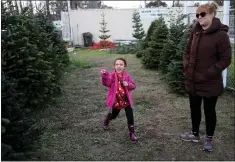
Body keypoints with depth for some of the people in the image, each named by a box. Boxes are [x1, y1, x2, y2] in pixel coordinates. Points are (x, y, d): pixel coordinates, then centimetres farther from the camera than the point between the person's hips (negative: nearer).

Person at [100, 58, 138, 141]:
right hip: (116, 100, -1)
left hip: (126, 100, 1)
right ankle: (106, 121, 55)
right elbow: (107, 83, -33)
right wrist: (104, 75, -54)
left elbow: (133, 86, 1)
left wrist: (128, 84, -22)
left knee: (130, 117, 3)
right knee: (113, 115, 20)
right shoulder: (112, 75, -14)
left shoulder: (127, 76, -6)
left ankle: (132, 133, 19)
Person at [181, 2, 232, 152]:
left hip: (210, 83, -6)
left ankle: (209, 139, 29)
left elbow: (225, 59, -14)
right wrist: (187, 67, 0)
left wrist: (208, 74, -17)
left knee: (209, 111, 10)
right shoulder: (196, 32, 5)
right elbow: (188, 51, 15)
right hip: (193, 81, 6)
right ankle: (195, 134, 38)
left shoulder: (221, 34, -15)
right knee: (194, 108, 18)